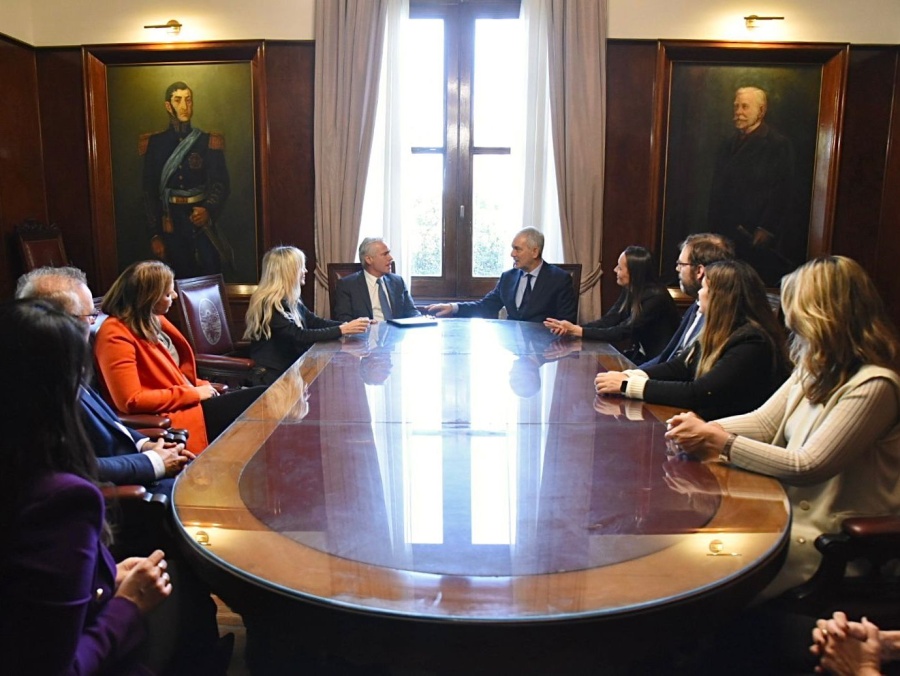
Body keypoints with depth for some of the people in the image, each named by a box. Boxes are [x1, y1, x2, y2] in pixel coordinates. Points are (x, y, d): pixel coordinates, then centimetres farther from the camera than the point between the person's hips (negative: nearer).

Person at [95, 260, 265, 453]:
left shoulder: (153, 321, 10)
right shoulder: (115, 335, -17)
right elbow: (131, 401, -21)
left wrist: (201, 386, 2)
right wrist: (194, 393, -17)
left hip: (190, 401, 9)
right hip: (170, 417, -9)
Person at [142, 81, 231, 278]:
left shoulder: (208, 142, 3)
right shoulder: (154, 144, 5)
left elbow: (221, 183, -4)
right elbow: (149, 191, 4)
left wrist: (208, 209, -25)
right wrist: (154, 234, -2)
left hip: (202, 223, 0)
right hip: (171, 226, 1)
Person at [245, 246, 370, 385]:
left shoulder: (291, 300, 8)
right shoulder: (269, 304, -19)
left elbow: (315, 322, 6)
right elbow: (300, 336, -26)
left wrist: (347, 324, -9)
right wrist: (342, 330, -27)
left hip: (291, 365, 8)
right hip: (274, 374, -8)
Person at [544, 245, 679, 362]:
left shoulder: (655, 296, -23)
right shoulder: (629, 290, 1)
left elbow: (622, 332, -25)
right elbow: (607, 321, -5)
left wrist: (577, 330, -26)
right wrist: (571, 328, -21)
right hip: (639, 354, 7)